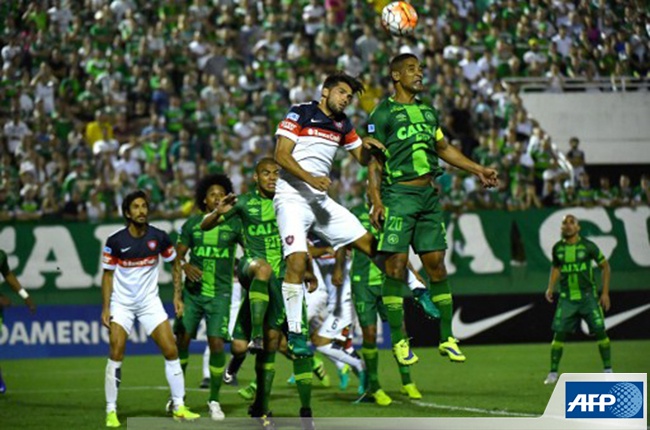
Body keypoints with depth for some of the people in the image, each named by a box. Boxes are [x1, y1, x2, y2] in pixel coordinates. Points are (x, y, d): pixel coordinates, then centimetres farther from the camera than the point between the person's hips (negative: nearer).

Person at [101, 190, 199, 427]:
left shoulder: (159, 237, -7)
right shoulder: (115, 241, -11)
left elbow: (175, 263, 9)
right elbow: (107, 274, -1)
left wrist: (177, 296, 4)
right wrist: (105, 308, -7)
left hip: (150, 301, 2)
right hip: (121, 303, -2)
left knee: (171, 350, -5)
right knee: (116, 353, -13)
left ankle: (179, 407, 5)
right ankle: (111, 411, -3)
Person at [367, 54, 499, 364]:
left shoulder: (427, 111, 17)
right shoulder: (382, 114, -2)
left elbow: (443, 148, 28)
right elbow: (373, 162, -5)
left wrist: (478, 170, 24)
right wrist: (376, 201, -14)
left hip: (429, 195, 6)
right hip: (399, 195, -6)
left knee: (436, 264, 5)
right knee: (396, 263, -8)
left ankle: (447, 339, 10)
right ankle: (398, 339, -2)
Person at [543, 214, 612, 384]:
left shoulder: (588, 246, -6)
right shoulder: (558, 248, 1)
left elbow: (605, 266, 3)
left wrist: (605, 293, -1)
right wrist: (550, 287, 7)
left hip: (588, 296, -1)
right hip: (567, 298, 2)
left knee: (600, 331, -5)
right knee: (559, 334, -6)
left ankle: (608, 370, 9)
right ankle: (553, 373, 3)